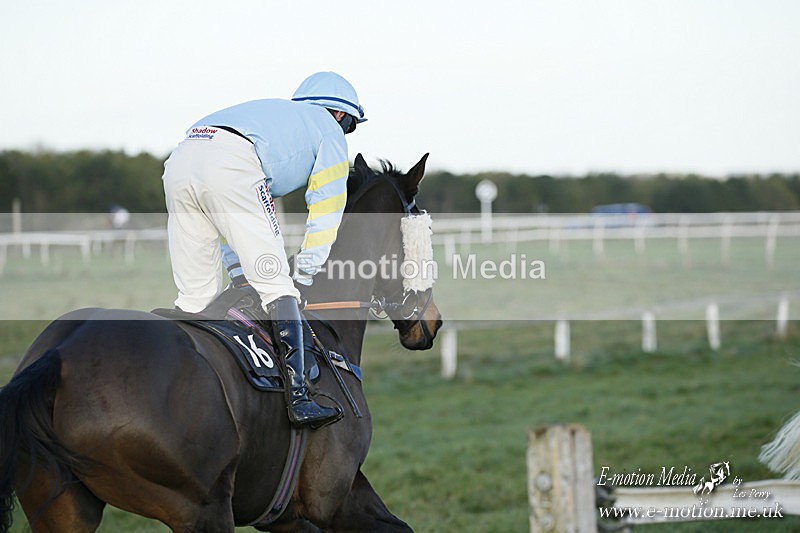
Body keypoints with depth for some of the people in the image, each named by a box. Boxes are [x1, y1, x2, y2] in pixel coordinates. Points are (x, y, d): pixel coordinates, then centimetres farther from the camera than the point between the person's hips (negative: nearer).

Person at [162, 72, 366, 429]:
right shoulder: (329, 130, 24)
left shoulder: (276, 115, 43)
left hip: (179, 162, 7)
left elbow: (236, 217, 38)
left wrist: (244, 277, 33)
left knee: (196, 296, 14)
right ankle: (298, 397, -16)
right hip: (231, 165, -7)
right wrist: (303, 277, 23)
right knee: (276, 285, -6)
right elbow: (324, 213, 19)